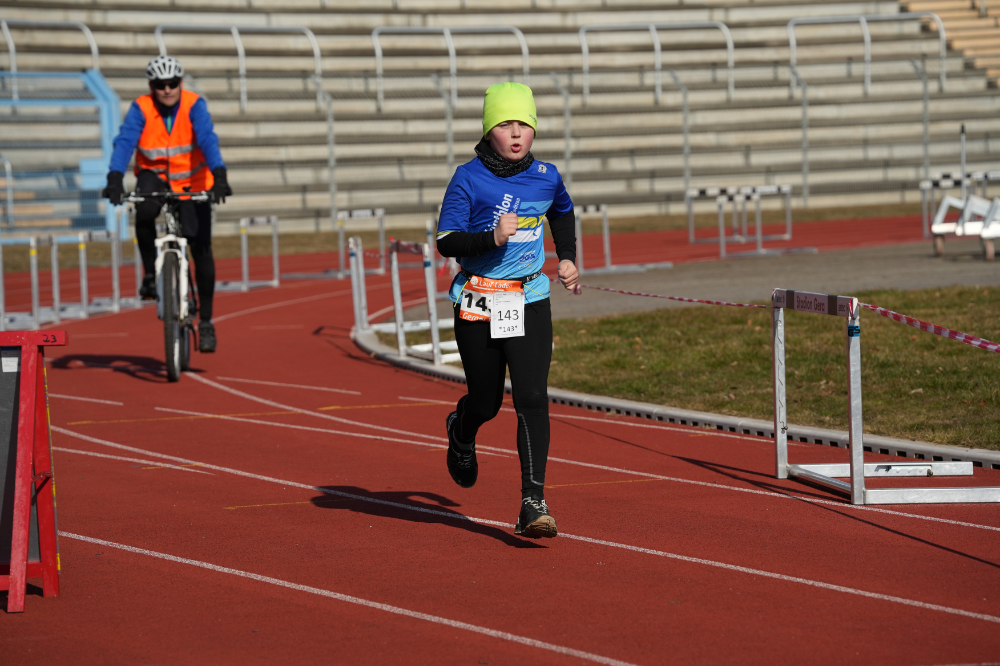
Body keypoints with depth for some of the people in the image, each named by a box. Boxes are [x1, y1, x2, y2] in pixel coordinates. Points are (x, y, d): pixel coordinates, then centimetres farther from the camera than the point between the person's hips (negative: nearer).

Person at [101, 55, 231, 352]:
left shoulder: (194, 106, -18)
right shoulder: (141, 109, -16)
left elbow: (208, 140, -31)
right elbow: (125, 142, -28)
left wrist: (219, 176, -47)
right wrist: (115, 179, -44)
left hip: (191, 182, 0)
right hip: (154, 175, 0)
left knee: (201, 249, -5)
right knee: (144, 211, -35)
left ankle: (205, 321, 8)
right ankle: (150, 272, -10)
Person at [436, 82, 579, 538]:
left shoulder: (546, 176, 3)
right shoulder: (469, 179, -9)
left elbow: (563, 213, 26)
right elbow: (446, 242, -12)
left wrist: (568, 258, 15)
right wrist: (491, 237, -27)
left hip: (530, 302, 2)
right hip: (478, 304, -2)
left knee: (532, 399, -12)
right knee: (486, 402, 10)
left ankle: (533, 502, -12)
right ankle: (461, 433, 48)